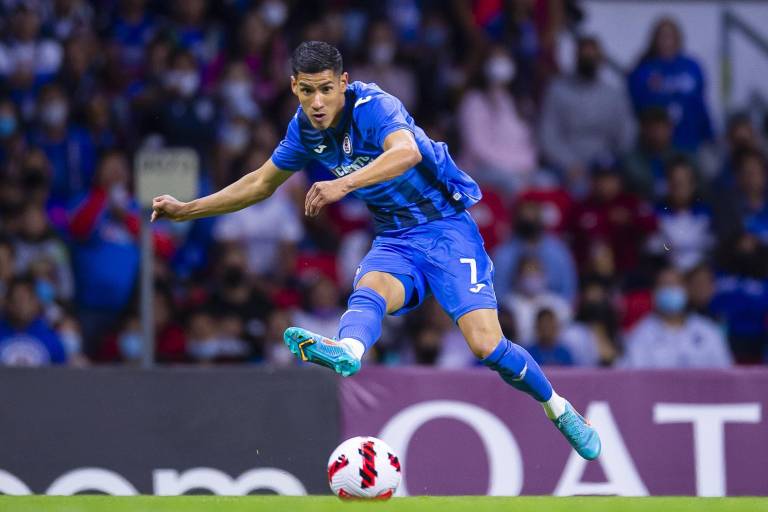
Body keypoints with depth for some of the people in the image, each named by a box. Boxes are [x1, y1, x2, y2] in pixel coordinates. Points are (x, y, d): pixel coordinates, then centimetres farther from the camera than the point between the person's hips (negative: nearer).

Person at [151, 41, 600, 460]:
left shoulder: (375, 106, -20)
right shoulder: (305, 129, 1)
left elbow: (407, 152, -43)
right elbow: (261, 183, 19)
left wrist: (344, 184, -55)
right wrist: (187, 210, 18)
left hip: (446, 228, -5)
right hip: (394, 240, 5)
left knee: (487, 345, -19)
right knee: (370, 290, -33)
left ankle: (558, 408, 8)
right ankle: (348, 350, -67)